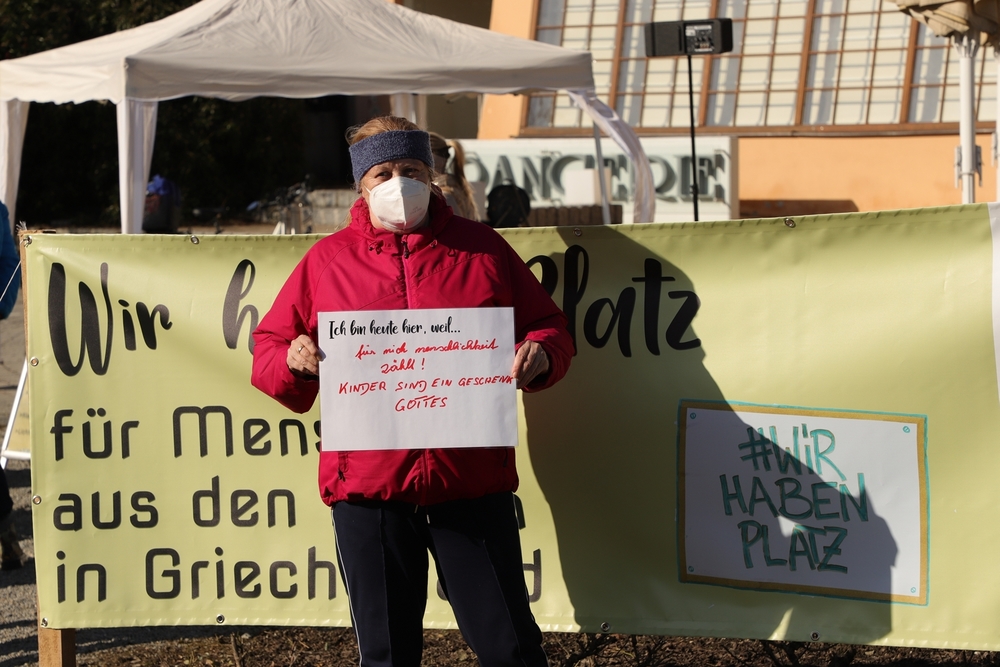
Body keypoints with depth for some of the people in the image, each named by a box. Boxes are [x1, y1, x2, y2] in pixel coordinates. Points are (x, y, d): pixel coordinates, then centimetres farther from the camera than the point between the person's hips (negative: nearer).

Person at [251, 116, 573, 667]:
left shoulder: (481, 249, 9)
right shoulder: (327, 260, 9)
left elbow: (548, 327, 13)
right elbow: (267, 348, 13)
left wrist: (540, 356, -9)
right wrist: (293, 362, -10)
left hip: (472, 481, 0)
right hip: (366, 485, 1)